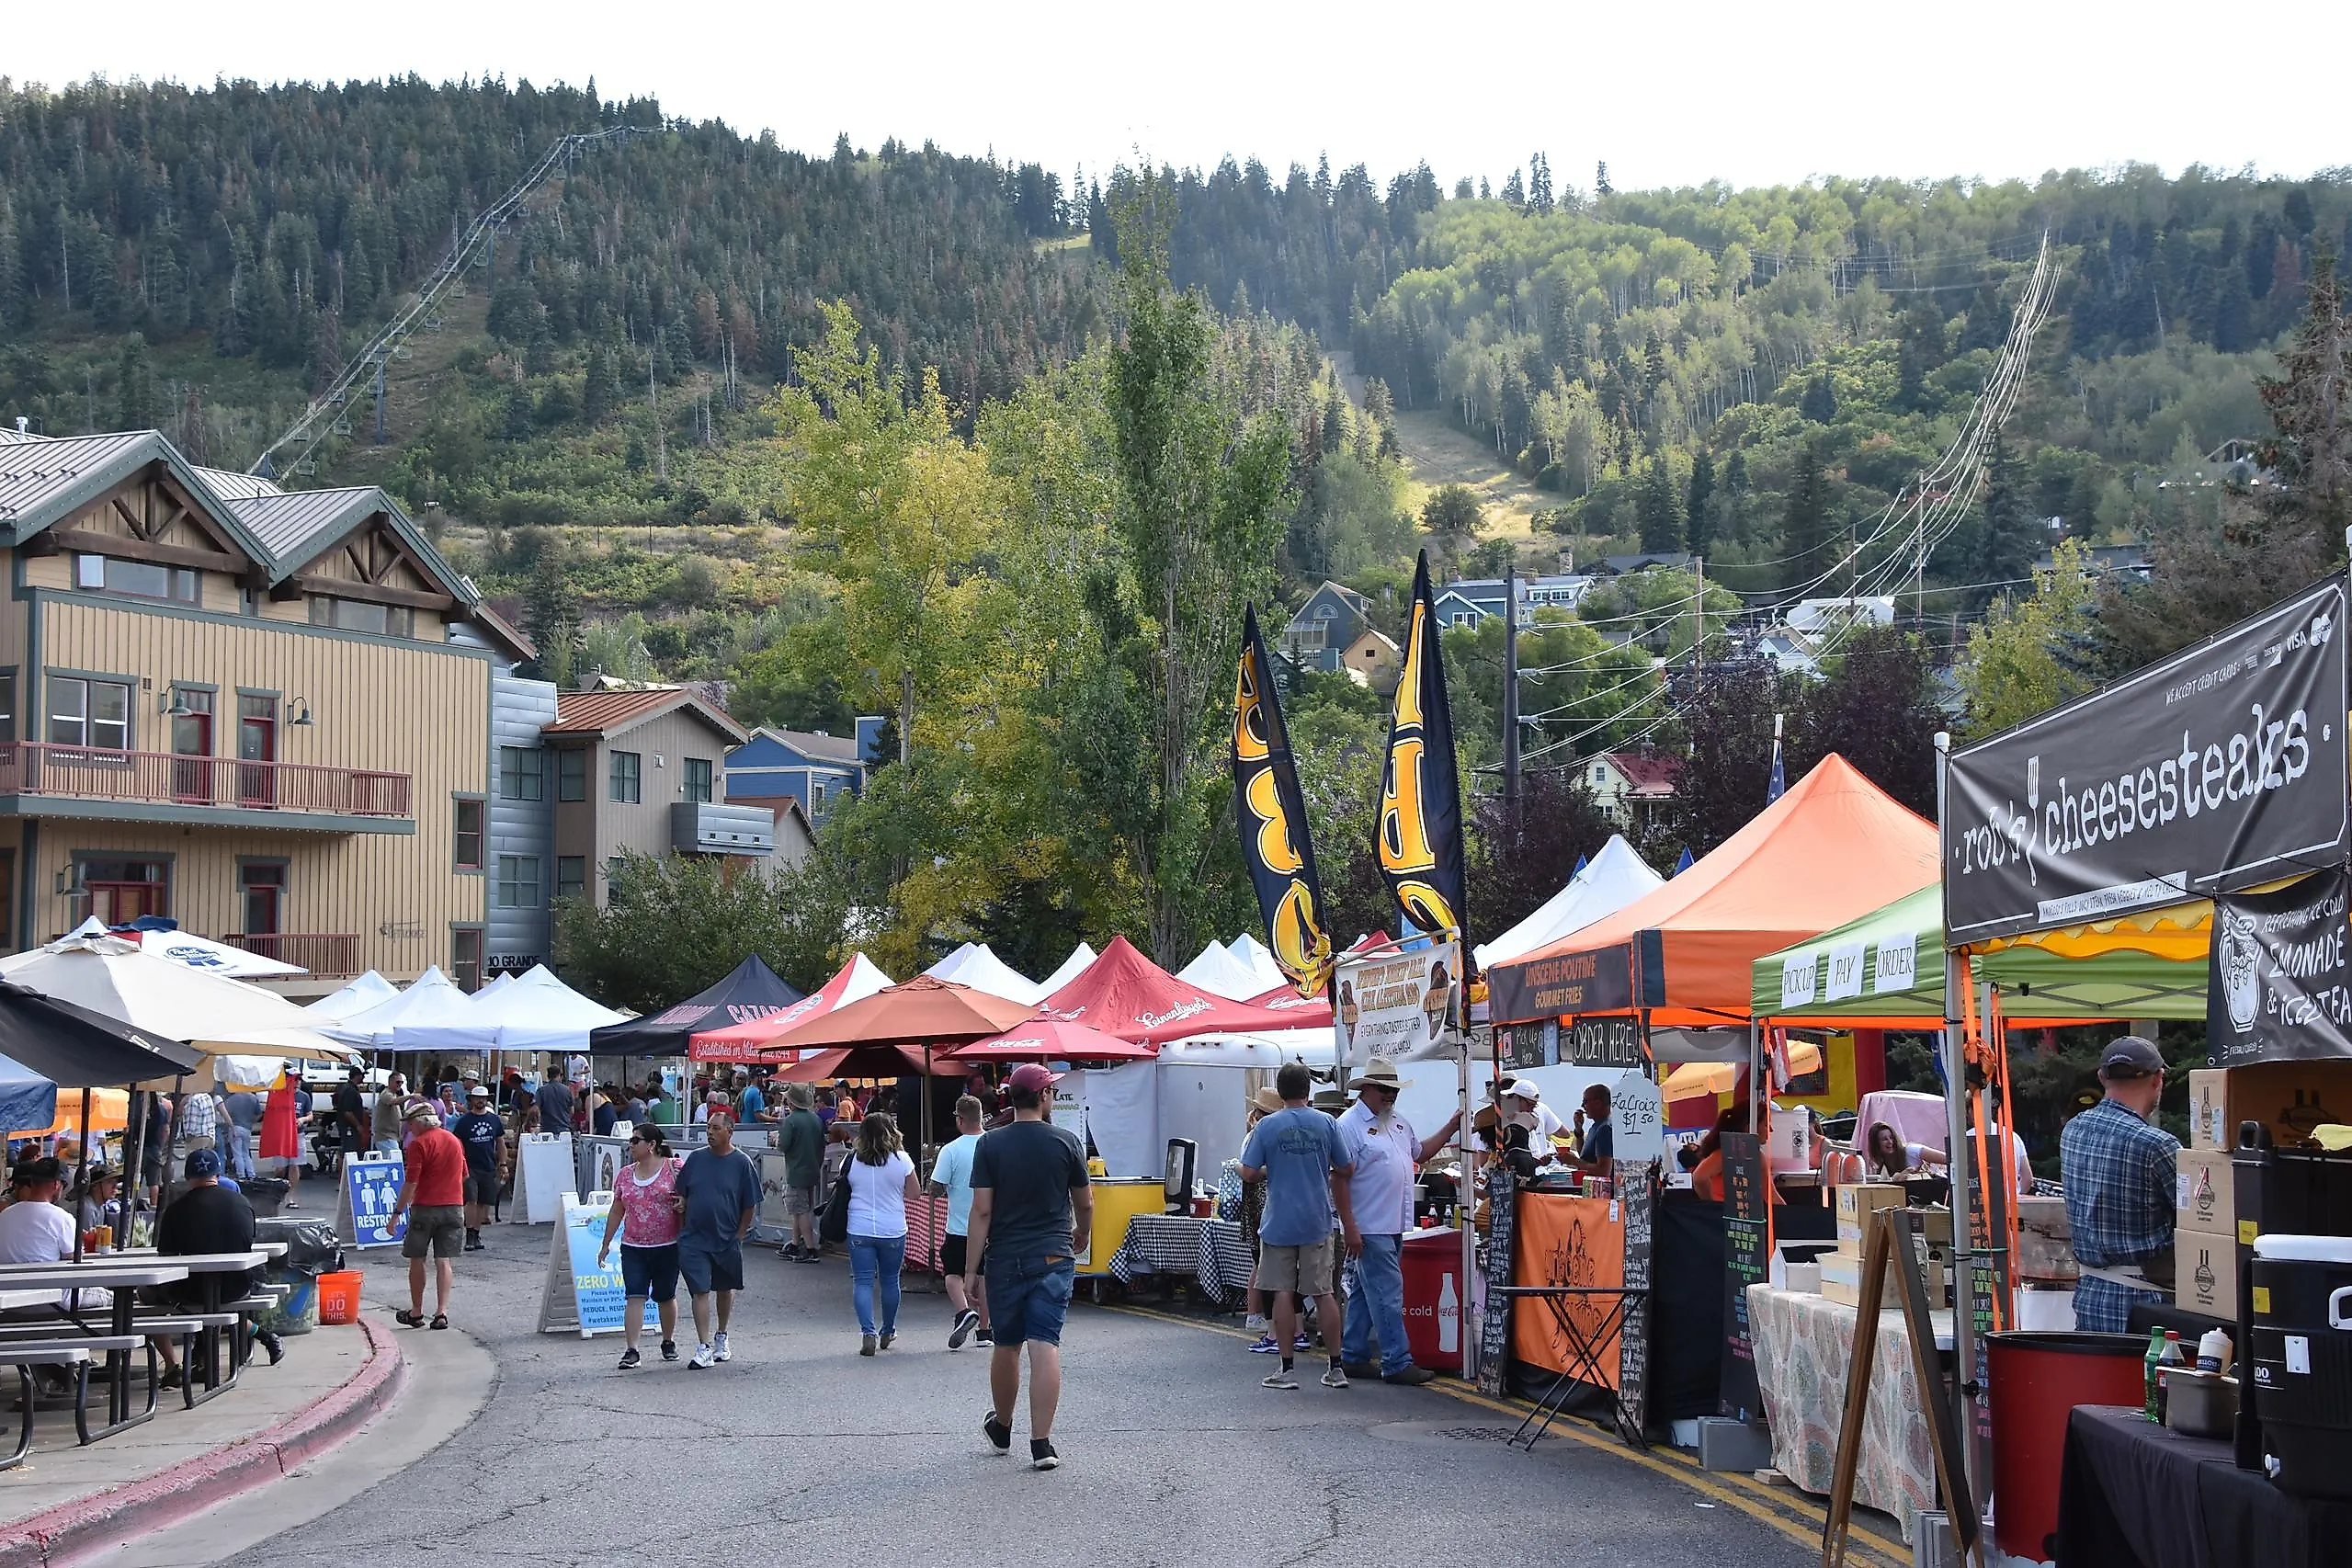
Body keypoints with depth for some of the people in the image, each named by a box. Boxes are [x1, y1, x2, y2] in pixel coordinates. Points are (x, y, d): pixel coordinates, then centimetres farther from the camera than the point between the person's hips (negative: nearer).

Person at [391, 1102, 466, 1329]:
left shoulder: (419, 1144, -10)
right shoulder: (454, 1140, 10)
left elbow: (411, 1183, -15)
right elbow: (464, 1175, 19)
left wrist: (397, 1212, -10)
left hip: (425, 1207, -5)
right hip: (454, 1206, 5)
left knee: (417, 1260, 9)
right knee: (444, 1261, 3)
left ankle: (416, 1313, 15)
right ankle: (441, 1312, -6)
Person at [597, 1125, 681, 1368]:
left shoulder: (673, 1169, -4)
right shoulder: (625, 1174, 9)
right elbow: (616, 1212, 15)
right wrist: (606, 1244, 15)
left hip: (667, 1247, -3)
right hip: (633, 1248, 3)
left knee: (665, 1297, 10)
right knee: (635, 1296, -8)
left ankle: (668, 1342, 29)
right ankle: (631, 1350, -11)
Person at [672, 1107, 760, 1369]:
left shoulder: (742, 1163, -6)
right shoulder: (696, 1158, 2)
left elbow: (751, 1205, -1)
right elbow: (681, 1194, 13)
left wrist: (739, 1236, -2)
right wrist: (680, 1203, -5)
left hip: (727, 1240, 0)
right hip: (694, 1239, 0)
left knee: (725, 1289, 16)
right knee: (700, 1291, -7)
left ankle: (721, 1338, 37)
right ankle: (704, 1348, -7)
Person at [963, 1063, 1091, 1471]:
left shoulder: (990, 1144, -4)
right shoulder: (1066, 1142, -3)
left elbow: (982, 1211, -7)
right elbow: (1085, 1204, 7)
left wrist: (971, 1270, -3)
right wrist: (1081, 1234, 29)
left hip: (1004, 1260, 1)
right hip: (1053, 1258, -1)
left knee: (1006, 1346, 16)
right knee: (1045, 1347, -6)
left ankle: (1001, 1427, 34)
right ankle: (1041, 1444, -10)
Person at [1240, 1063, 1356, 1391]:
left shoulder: (1267, 1127, -7)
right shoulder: (1326, 1124, -3)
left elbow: (1248, 1173, -8)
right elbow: (1344, 1170, 4)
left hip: (1280, 1222, -2)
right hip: (1317, 1222, 2)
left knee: (1283, 1293, 4)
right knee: (1323, 1293, 6)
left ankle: (1287, 1369, 5)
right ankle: (1336, 1368, 8)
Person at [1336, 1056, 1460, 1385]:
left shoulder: (1398, 1123, 16)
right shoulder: (1350, 1125, -12)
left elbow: (1420, 1152, 33)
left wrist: (1451, 1127, 22)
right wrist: (1349, 1228, -20)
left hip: (1394, 1226, 9)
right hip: (1371, 1229, -9)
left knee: (1366, 1293, 14)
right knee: (1387, 1295, -9)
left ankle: (1353, 1356, 20)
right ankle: (1397, 1363, -8)